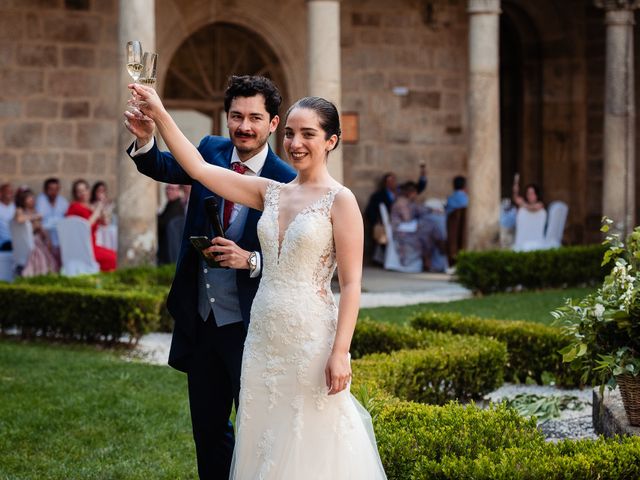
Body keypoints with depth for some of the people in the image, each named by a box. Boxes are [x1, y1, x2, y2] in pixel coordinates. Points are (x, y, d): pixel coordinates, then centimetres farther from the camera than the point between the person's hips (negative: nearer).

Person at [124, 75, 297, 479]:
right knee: (207, 428, 16)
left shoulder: (287, 183, -13)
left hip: (248, 325, -5)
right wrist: (145, 140, -31)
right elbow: (163, 168, -11)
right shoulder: (211, 152, 2)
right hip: (199, 319, 5)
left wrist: (250, 260, -29)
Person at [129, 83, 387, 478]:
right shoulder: (271, 192, 9)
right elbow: (199, 168, 5)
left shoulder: (340, 201, -7)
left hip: (312, 338, -6)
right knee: (265, 444, 11)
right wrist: (160, 115, -3)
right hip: (264, 337, 6)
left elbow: (351, 284, -11)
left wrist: (340, 353, -16)